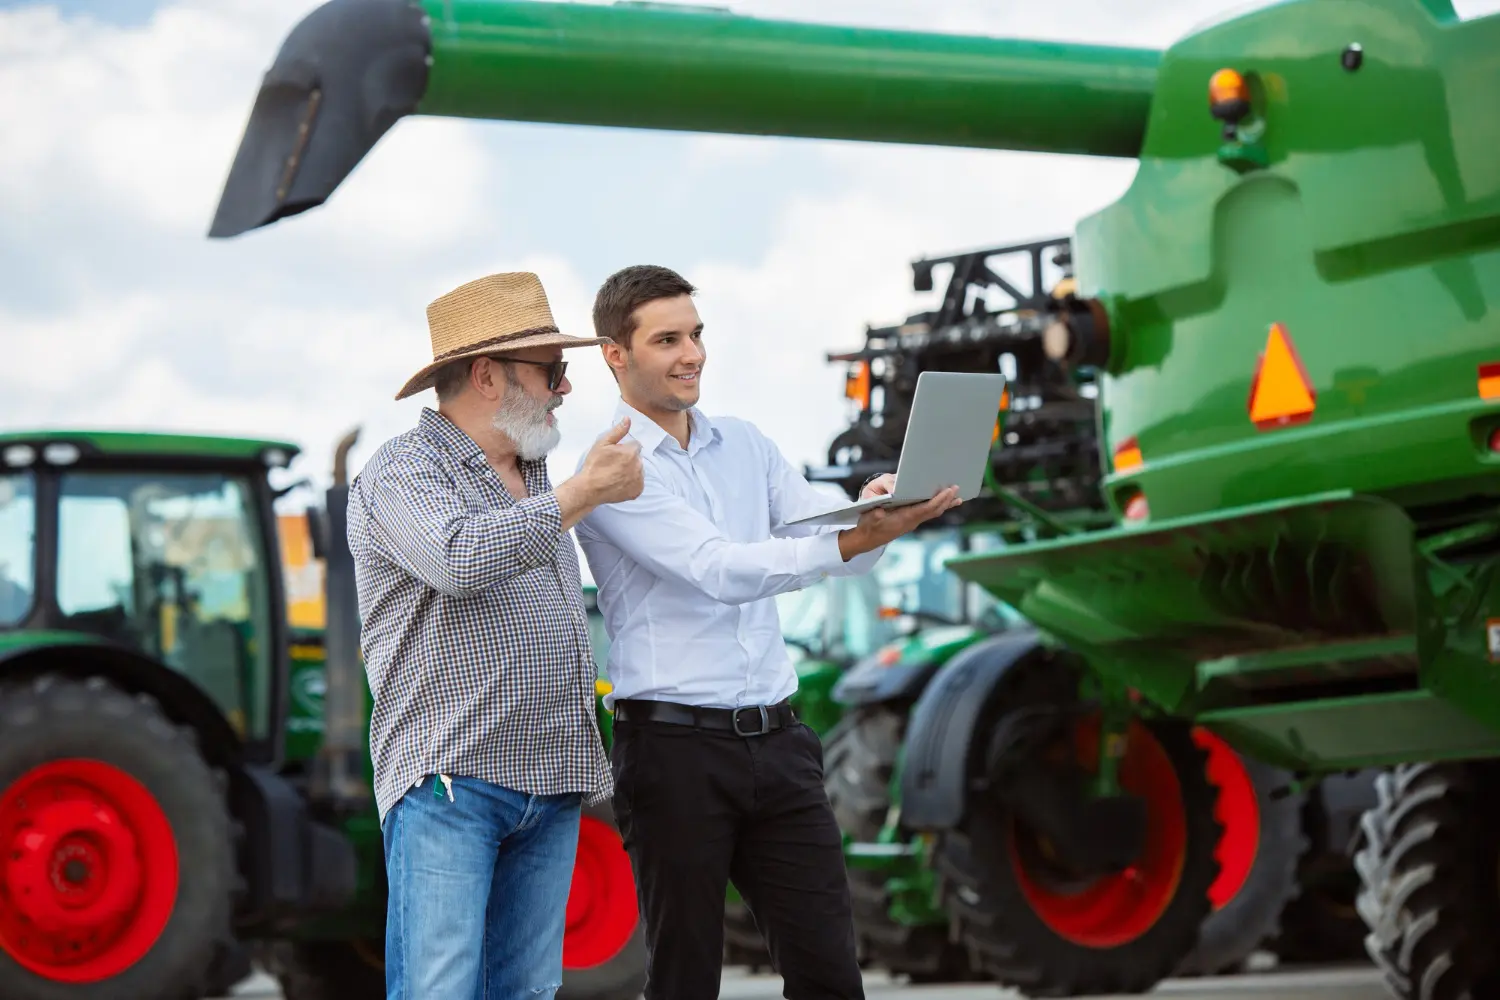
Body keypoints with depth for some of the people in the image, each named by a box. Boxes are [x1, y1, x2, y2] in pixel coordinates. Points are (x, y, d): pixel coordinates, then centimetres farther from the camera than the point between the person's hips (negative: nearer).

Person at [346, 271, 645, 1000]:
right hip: (448, 779, -7)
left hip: (550, 788, 7)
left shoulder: (535, 480, 20)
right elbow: (459, 558, -26)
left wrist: (590, 763, 27)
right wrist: (583, 493, -18)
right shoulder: (404, 470, -5)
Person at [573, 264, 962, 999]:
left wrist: (879, 515, -21)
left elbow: (833, 542, 4)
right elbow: (720, 570, -21)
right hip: (675, 747, -5)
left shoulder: (745, 445, 13)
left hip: (776, 742, 5)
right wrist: (859, 540, -33)